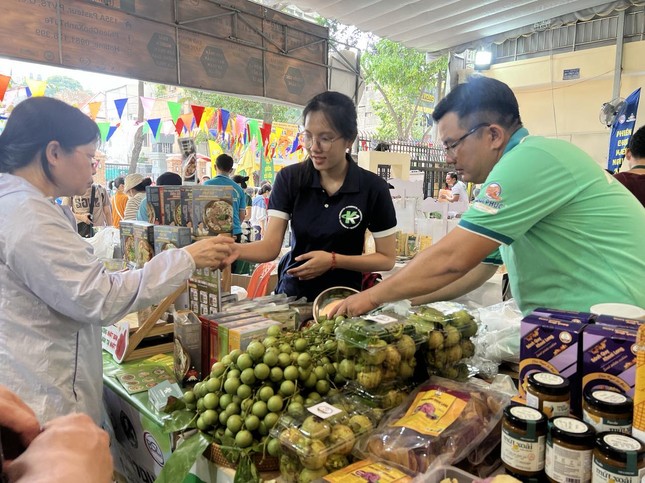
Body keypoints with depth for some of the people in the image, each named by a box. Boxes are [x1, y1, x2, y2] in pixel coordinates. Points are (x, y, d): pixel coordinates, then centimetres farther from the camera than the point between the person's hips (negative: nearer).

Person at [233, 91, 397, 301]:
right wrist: (233, 249, -29)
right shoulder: (289, 178, -4)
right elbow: (270, 246, -9)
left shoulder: (373, 187, -9)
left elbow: (387, 258, -3)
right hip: (291, 295, 1)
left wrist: (334, 260, -15)